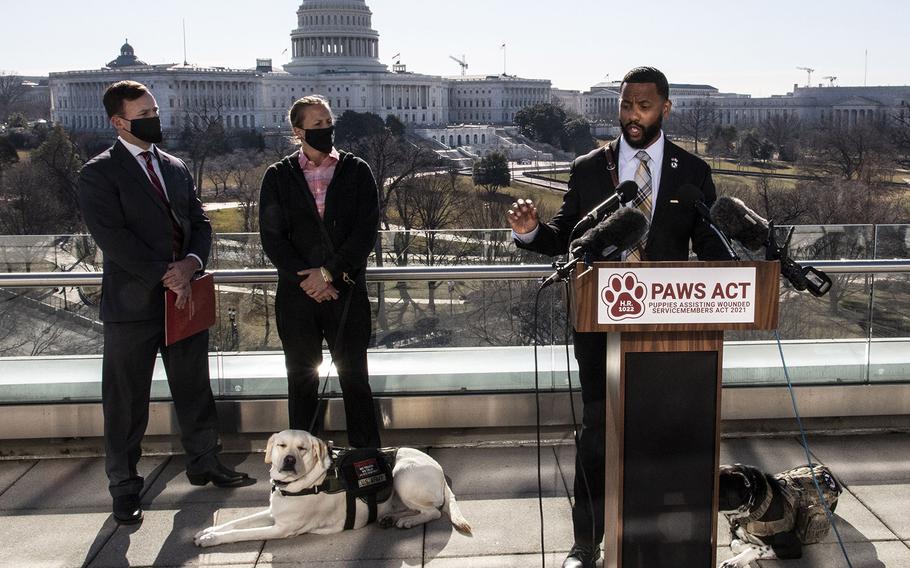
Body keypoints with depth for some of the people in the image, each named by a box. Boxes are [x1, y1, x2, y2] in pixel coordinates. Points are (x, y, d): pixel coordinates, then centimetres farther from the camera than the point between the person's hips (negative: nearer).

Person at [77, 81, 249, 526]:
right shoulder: (99, 173, -6)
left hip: (184, 298, 6)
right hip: (133, 302, -5)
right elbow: (112, 236, -16)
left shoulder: (176, 168, 13)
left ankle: (204, 463, 32)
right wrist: (165, 276, -18)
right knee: (126, 401, 5)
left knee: (194, 388, 15)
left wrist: (191, 264, -9)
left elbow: (200, 223, 11)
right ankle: (124, 486, 19)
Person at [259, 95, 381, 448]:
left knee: (355, 379, 4)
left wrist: (328, 272, -12)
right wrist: (307, 279, -11)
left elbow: (366, 231, -5)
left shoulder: (356, 171, 4)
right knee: (302, 381, 9)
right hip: (297, 294, 1)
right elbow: (272, 237, -1)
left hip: (347, 291, -1)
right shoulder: (278, 177, 5)